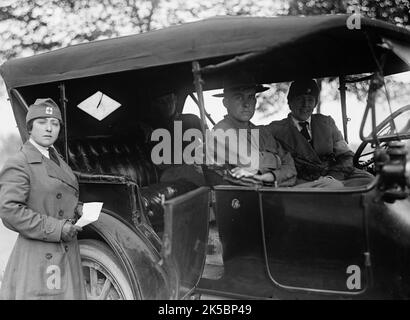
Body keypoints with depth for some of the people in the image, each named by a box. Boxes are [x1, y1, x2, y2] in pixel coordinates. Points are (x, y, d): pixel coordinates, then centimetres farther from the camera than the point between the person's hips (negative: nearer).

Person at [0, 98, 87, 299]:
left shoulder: (58, 162, 17)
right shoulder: (18, 165, -11)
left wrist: (76, 212, 6)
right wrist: (55, 228, -21)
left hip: (66, 256, 8)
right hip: (38, 258, -8)